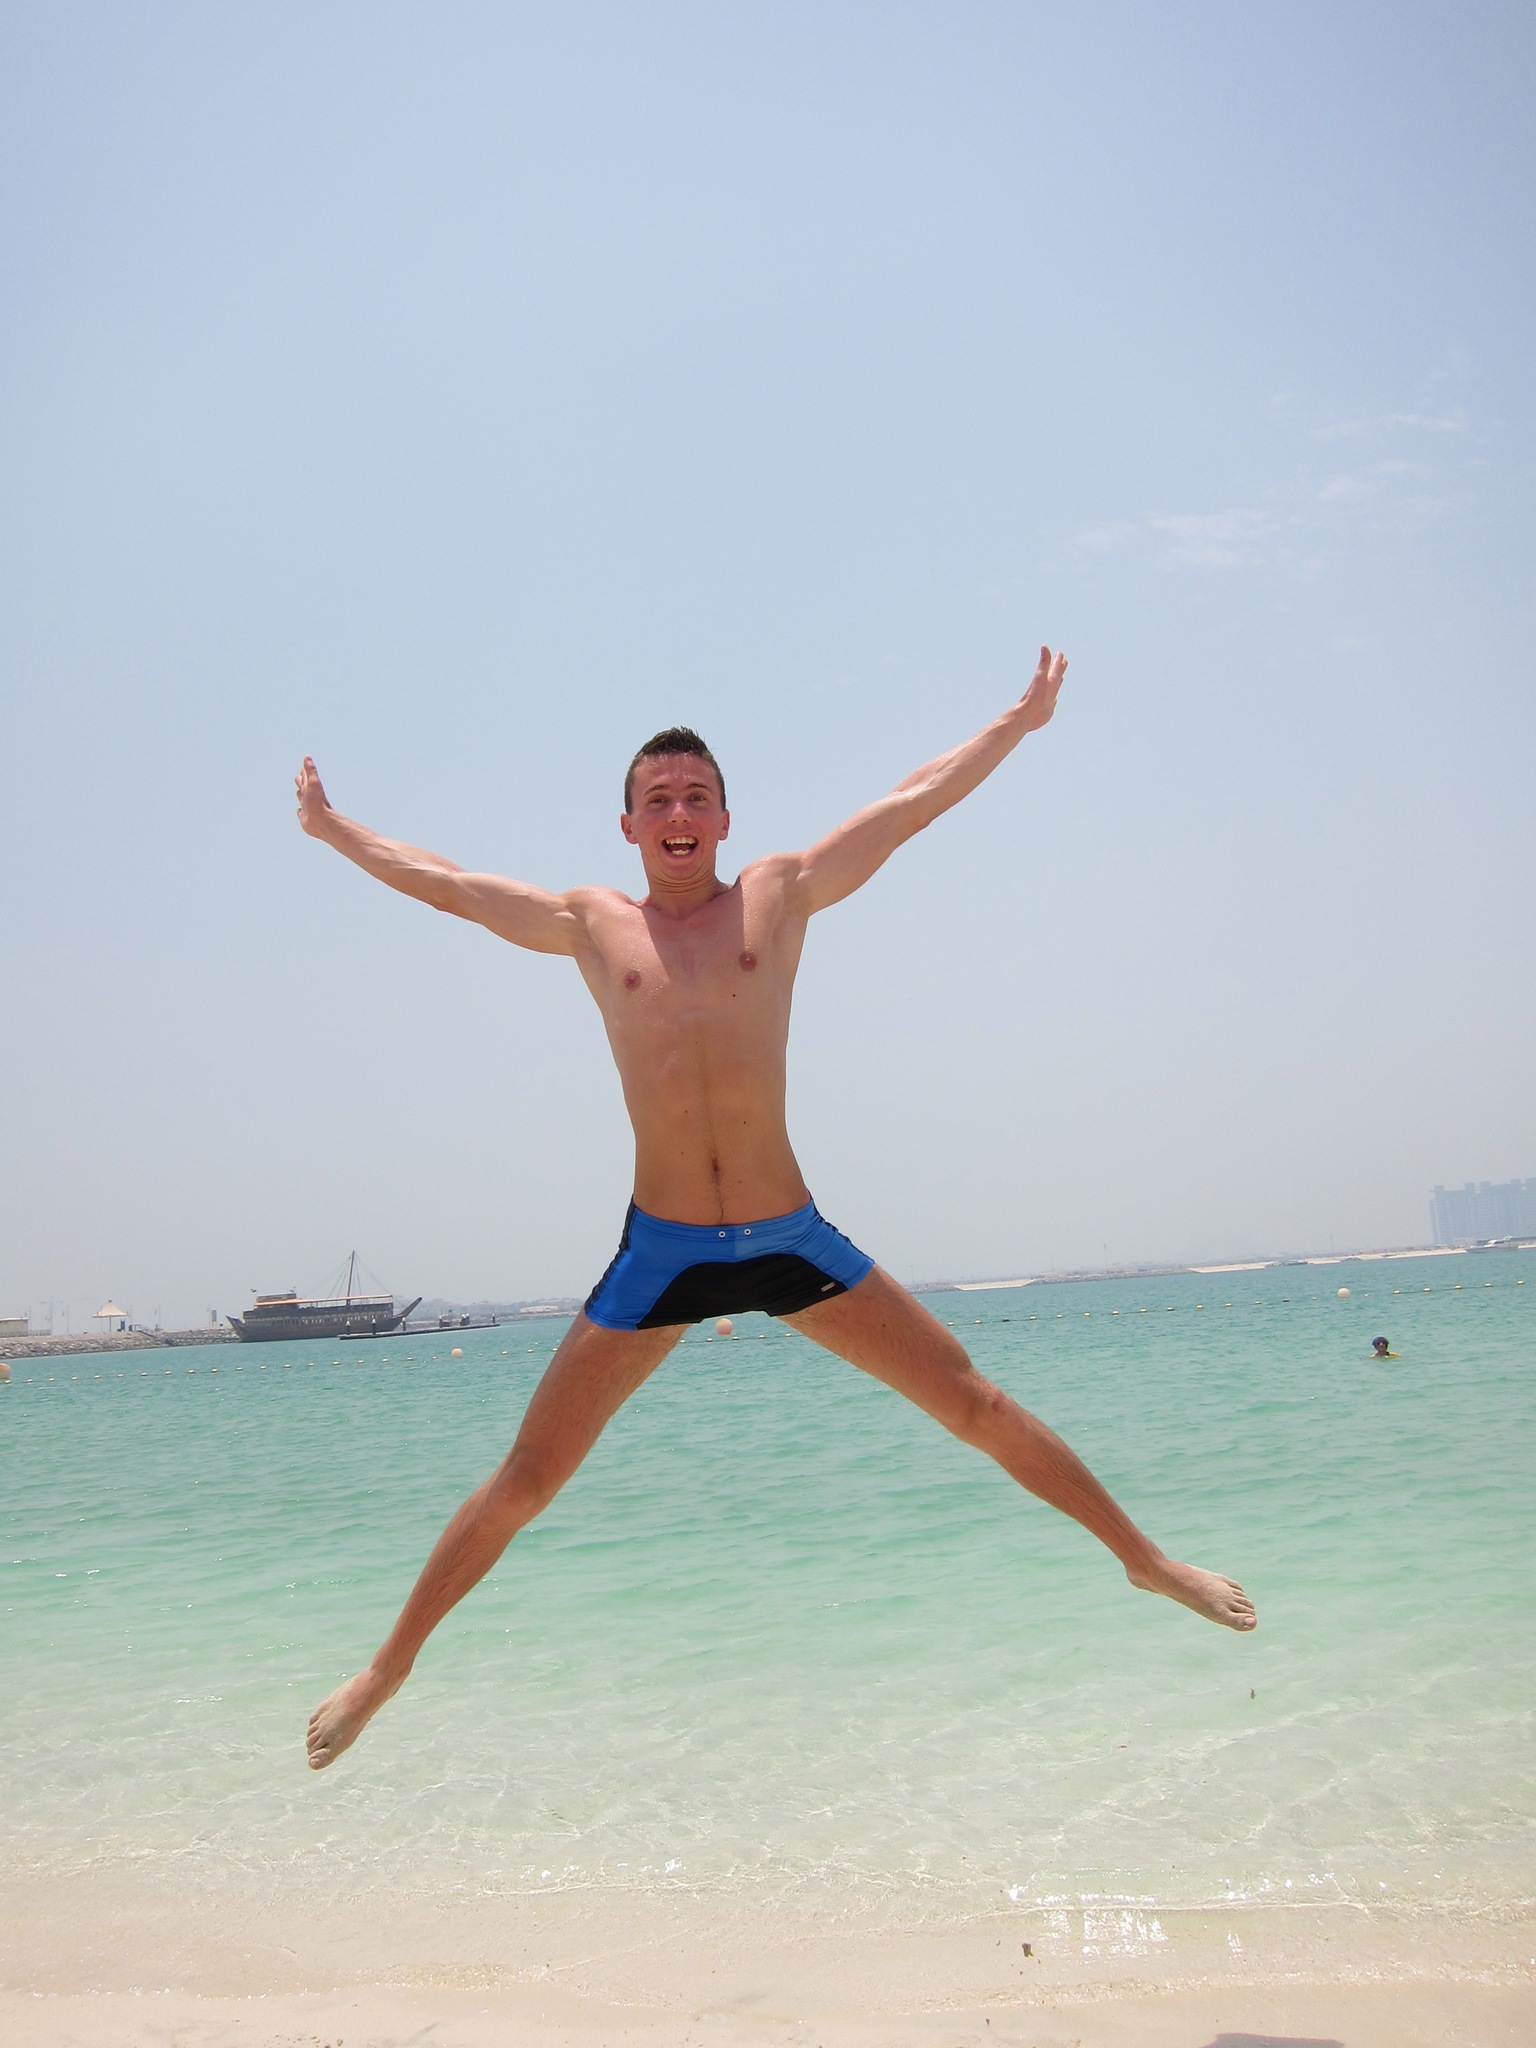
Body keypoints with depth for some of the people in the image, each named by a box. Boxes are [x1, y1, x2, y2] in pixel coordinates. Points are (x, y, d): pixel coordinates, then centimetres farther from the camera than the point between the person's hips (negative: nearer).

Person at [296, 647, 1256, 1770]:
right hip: (658, 1254, 0)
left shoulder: (781, 894, 5)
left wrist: (1022, 718, 18)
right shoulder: (592, 926, 6)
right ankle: (389, 1667, 20)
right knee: (525, 1479, 3)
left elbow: (914, 802, 12)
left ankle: (1145, 1558, 21)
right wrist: (331, 826, 27)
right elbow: (441, 880, 18)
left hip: (791, 1236, 0)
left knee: (975, 1402, 4)